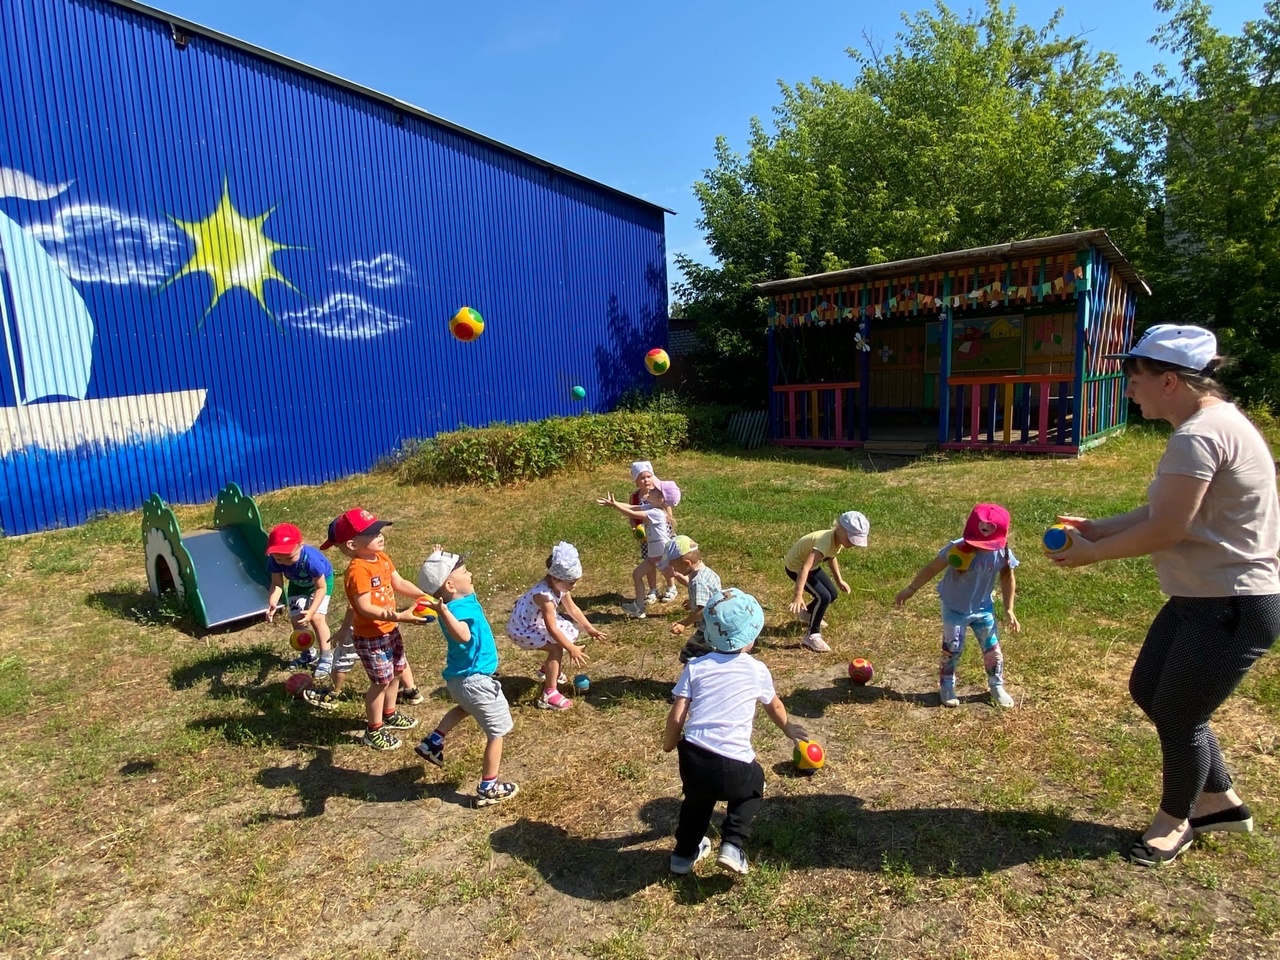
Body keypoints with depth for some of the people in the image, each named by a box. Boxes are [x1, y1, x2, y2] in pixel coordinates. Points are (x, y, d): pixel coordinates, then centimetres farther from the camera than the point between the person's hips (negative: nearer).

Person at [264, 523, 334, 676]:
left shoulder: (311, 558, -44)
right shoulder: (273, 560, -32)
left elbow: (321, 587, -34)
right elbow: (277, 583, -24)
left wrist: (312, 610, -45)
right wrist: (272, 604, -43)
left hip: (322, 579, -5)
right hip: (297, 583, 5)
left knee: (316, 617, -16)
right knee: (296, 619, 1)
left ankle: (326, 657, -1)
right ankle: (307, 653, 25)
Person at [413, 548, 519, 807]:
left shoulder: (460, 601, -3)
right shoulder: (458, 608, -30)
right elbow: (463, 635, -51)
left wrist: (441, 563, 12)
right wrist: (442, 611, -64)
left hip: (460, 677, 9)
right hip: (475, 680, -9)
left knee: (465, 708, 41)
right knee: (497, 732, 8)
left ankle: (432, 743, 44)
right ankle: (488, 789, 18)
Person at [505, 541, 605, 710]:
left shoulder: (559, 585, -9)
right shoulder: (544, 595, -36)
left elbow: (573, 609, 5)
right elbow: (552, 629, -32)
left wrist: (589, 629, 4)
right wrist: (571, 649, -26)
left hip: (537, 622, 9)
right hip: (522, 629, -9)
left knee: (571, 632, 10)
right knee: (557, 647, -22)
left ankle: (549, 669, 32)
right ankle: (549, 695, -18)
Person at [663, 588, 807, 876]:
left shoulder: (695, 667, 5)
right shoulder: (757, 670, 7)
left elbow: (676, 716, 1)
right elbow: (774, 706, 27)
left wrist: (669, 744, 22)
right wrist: (788, 728, 48)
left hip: (693, 758, 2)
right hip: (734, 764, -2)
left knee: (698, 797, 35)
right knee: (753, 788, 32)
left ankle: (685, 852, 41)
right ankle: (733, 845, 15)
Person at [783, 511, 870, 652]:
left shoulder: (838, 539, -10)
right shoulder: (825, 542, -38)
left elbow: (831, 557, 14)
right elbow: (805, 568, -48)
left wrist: (839, 580, 13)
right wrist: (798, 595, -54)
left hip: (811, 564, 9)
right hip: (796, 566, -9)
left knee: (832, 595, 12)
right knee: (823, 597, -19)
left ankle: (808, 613, 40)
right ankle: (812, 636, -6)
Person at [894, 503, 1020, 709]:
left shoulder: (1002, 553, -17)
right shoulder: (957, 549, -26)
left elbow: (1008, 579, 1)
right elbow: (932, 568, -16)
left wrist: (1009, 610, 2)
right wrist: (910, 589, -14)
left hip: (983, 608, 3)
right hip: (955, 609, -2)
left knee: (993, 649, 11)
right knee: (952, 649, 8)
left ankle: (997, 686, 34)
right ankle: (946, 687, 28)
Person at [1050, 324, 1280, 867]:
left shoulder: (1199, 436, -25)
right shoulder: (1212, 422, 9)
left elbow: (1164, 530, -25)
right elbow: (1163, 510, 11)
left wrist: (1091, 553, -12)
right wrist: (1100, 527, 6)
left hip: (1232, 608, -11)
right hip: (1201, 597, 11)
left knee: (1178, 718, 6)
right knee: (1147, 690, 19)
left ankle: (1175, 821, 32)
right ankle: (1221, 802, 38)